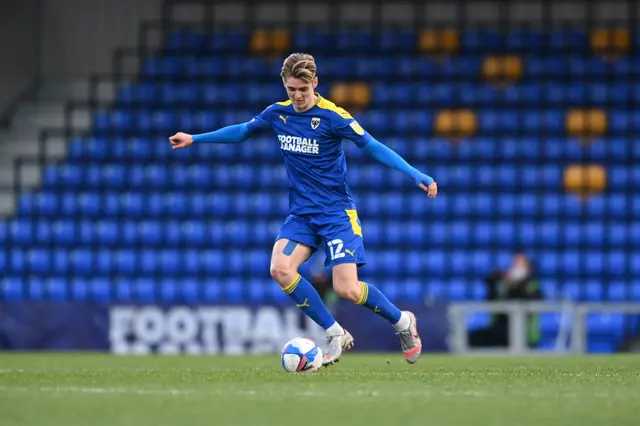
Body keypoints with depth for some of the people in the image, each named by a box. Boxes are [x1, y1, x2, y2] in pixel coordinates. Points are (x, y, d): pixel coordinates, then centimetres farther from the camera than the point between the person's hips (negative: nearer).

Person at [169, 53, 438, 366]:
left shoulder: (332, 116, -14)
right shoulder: (278, 114, 2)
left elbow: (373, 147, -15)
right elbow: (243, 131, 20)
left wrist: (415, 175, -25)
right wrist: (194, 139, 24)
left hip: (337, 212, -5)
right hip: (301, 213, 5)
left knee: (347, 289, -16)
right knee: (281, 269, -20)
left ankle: (402, 322, 15)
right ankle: (336, 335, -4)